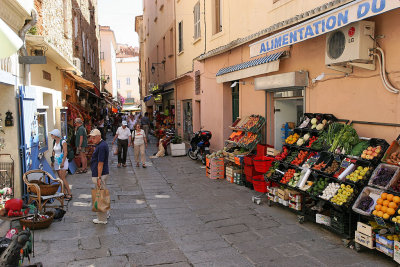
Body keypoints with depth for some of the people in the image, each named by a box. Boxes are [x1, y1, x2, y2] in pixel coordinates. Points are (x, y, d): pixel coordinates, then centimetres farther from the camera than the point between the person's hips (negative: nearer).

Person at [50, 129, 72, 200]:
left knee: (63, 178, -12)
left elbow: (65, 152, -14)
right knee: (61, 178, 7)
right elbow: (54, 152, 19)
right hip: (56, 161, 7)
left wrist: (63, 162, -19)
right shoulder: (54, 142, 11)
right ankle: (64, 193, 13)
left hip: (62, 161, -7)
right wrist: (52, 161, 15)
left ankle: (69, 193, -7)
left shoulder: (63, 142, -11)